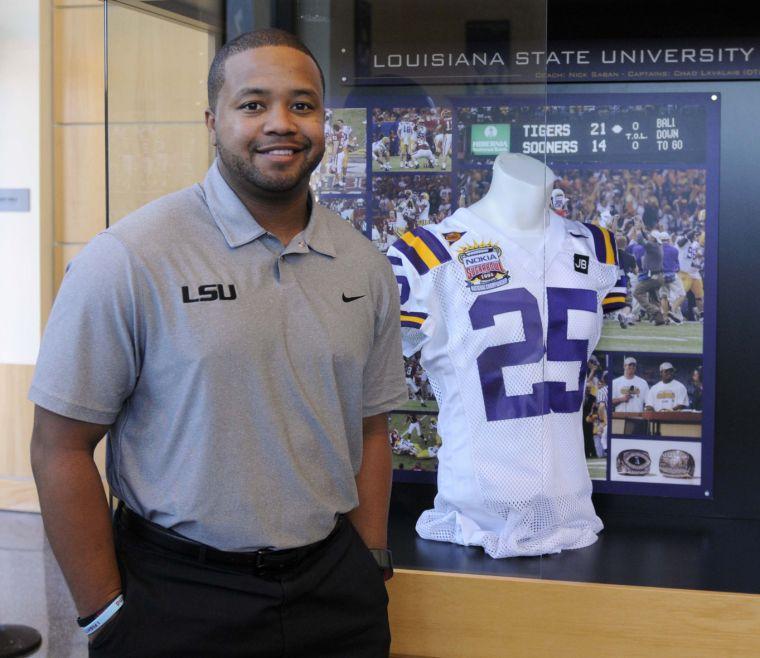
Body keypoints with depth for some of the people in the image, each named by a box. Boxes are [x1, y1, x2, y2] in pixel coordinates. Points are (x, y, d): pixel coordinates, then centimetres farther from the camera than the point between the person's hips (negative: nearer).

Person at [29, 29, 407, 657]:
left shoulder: (366, 267, 3)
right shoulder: (127, 259, -13)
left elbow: (370, 429, 10)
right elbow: (62, 446, -11)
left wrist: (371, 568, 5)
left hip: (333, 586, 4)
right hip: (176, 600, -4)